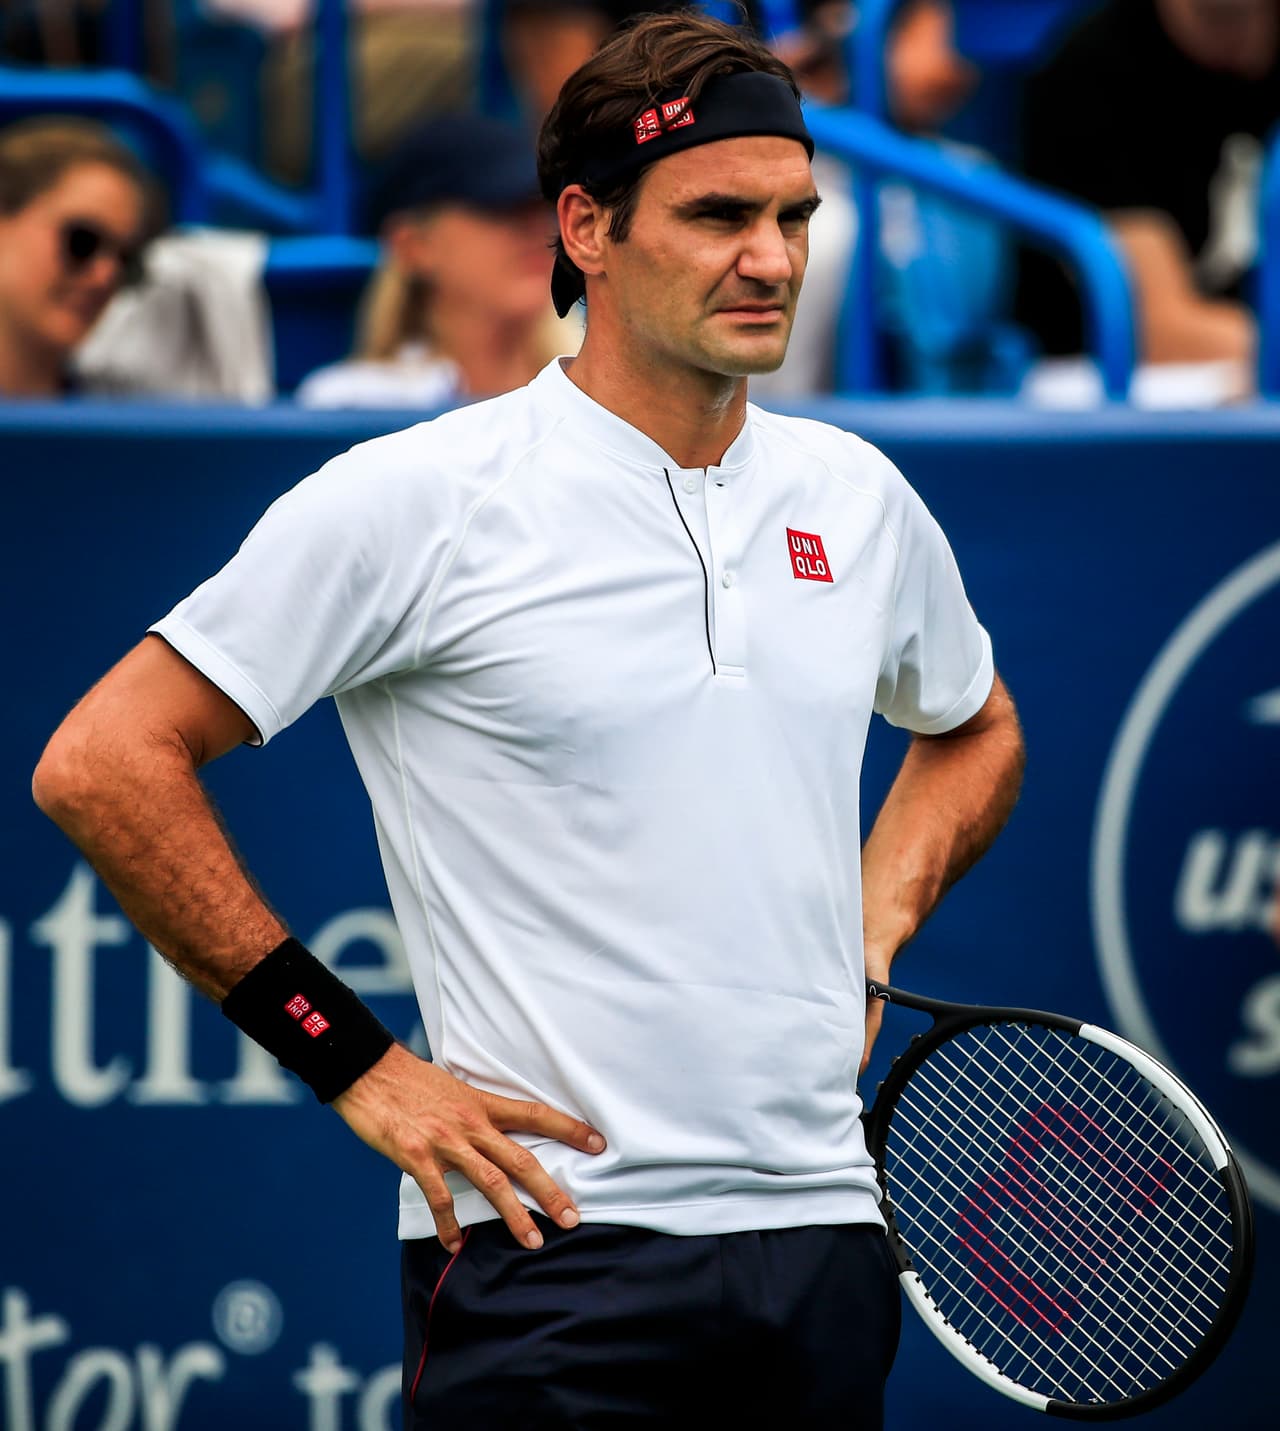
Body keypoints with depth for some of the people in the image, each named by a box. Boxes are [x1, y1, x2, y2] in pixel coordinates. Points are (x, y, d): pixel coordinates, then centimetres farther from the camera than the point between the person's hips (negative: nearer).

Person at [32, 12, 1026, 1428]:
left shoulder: (857, 501, 10)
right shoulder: (416, 502, -7)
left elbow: (974, 729, 31)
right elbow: (103, 763, -8)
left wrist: (876, 921, 11)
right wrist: (356, 1064, -9)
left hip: (822, 1231, 5)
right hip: (550, 1249, -5)